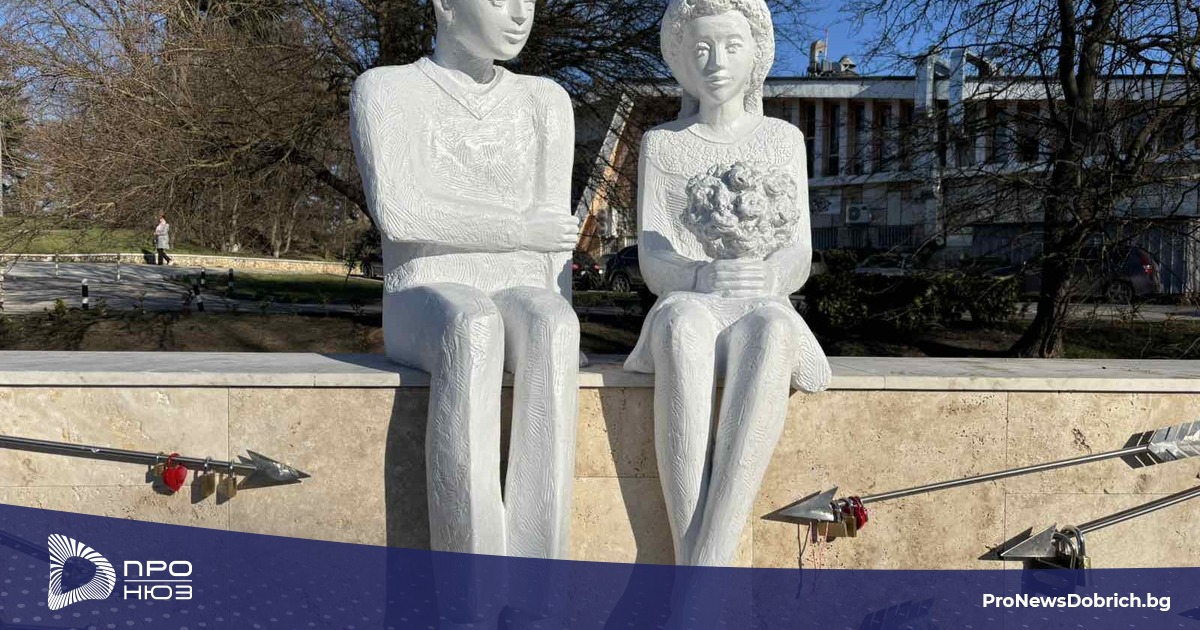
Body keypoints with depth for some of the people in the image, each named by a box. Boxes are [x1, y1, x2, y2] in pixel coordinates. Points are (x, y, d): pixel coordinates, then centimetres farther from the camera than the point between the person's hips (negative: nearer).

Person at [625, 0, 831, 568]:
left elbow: (799, 257, 4)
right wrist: (703, 276, -24)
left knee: (769, 334, -39)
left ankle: (704, 573, -42)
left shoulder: (783, 140, 14)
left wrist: (768, 274, -21)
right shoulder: (662, 144, 11)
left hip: (762, 313, 1)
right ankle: (700, 580, -41)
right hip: (687, 310, 0)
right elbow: (653, 261, 0)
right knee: (683, 327, -40)